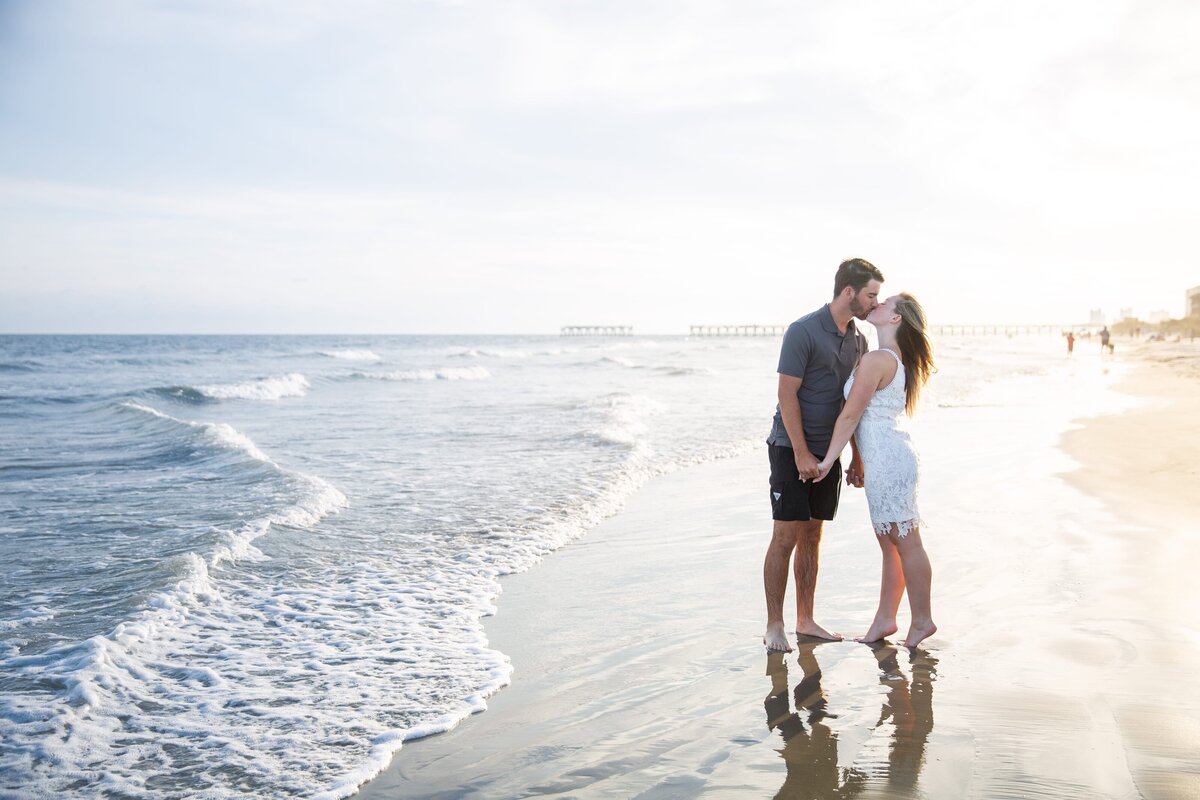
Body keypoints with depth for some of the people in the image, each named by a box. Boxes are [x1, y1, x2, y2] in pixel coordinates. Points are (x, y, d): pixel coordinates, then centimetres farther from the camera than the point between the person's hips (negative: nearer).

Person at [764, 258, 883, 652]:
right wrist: (802, 454, -17)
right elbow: (787, 395, -15)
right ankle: (774, 627, 3)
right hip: (792, 450, -7)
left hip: (827, 453, 7)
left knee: (812, 538, 11)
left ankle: (805, 621, 19)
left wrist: (857, 459, 13)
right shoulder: (803, 331, -13)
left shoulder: (858, 340, 10)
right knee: (785, 538, -5)